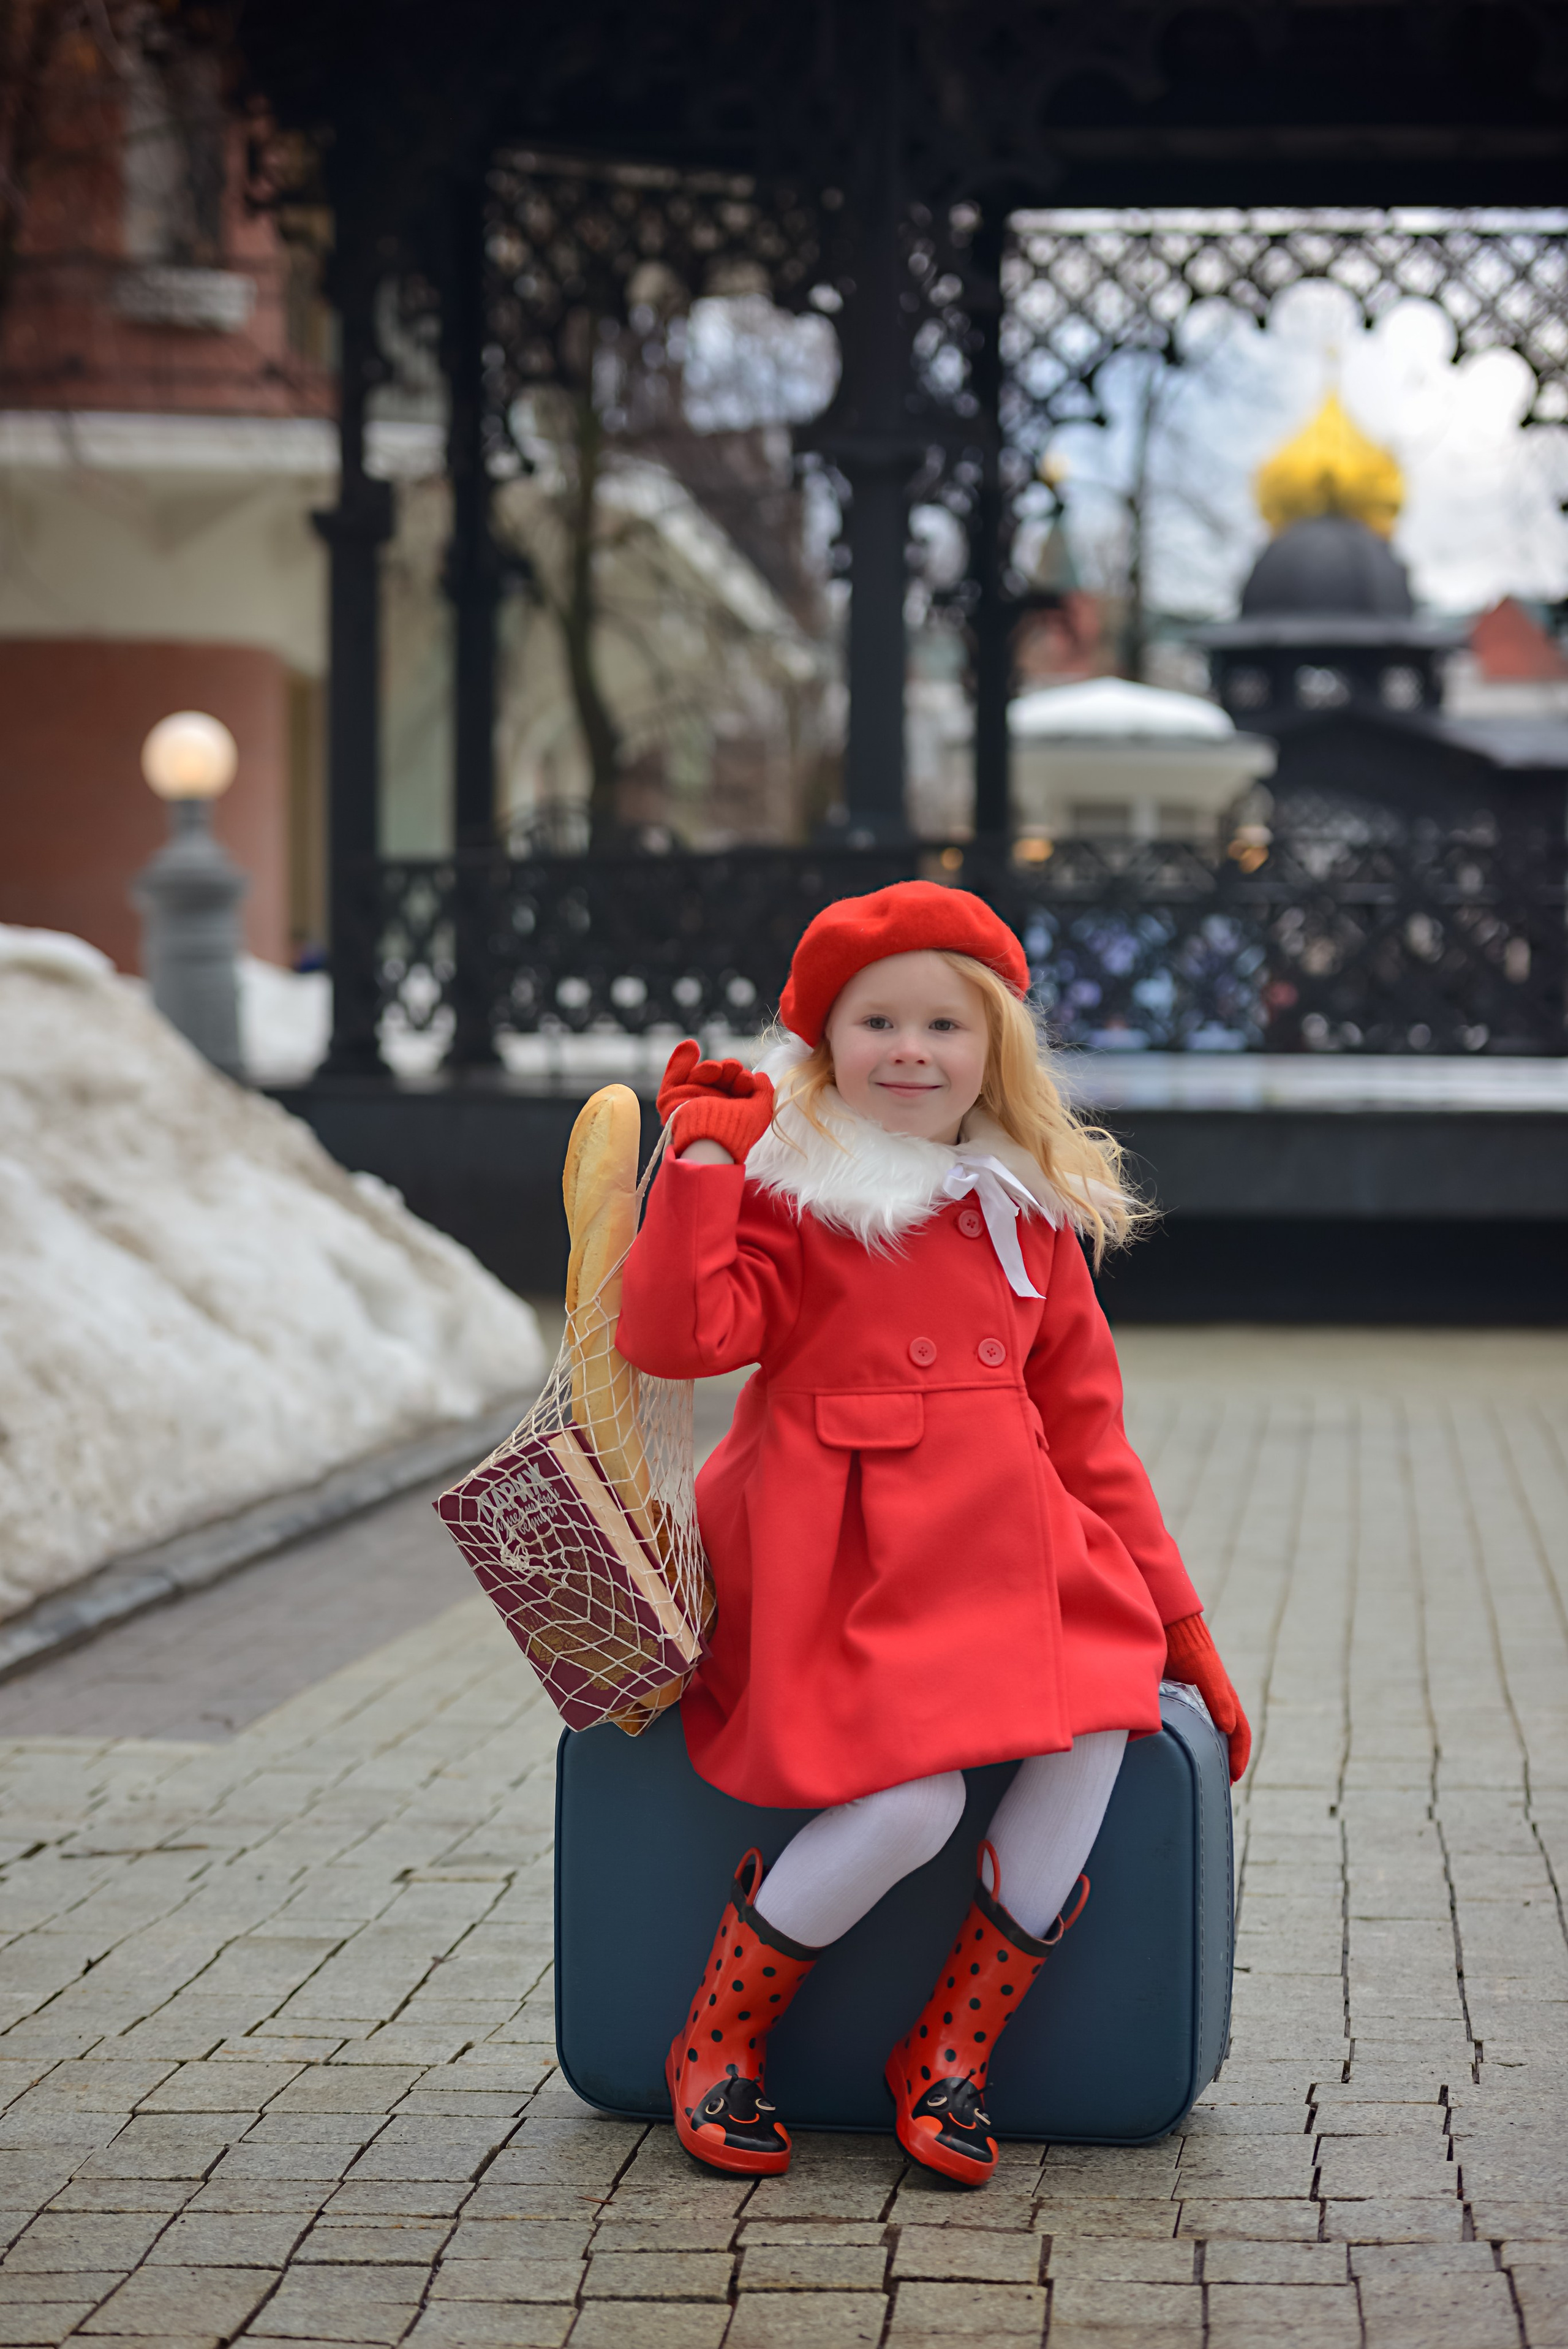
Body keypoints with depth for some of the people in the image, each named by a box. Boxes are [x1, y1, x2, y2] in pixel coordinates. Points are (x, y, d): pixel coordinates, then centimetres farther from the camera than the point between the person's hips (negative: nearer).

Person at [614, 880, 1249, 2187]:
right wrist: (703, 1153, -15)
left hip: (1012, 1559, 5)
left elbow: (1087, 1431, 19)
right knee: (911, 1801, -26)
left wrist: (1174, 1616, 17)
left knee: (1095, 1739, -23)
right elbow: (677, 1337, -16)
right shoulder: (787, 1188, 1)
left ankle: (949, 2060, -6)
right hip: (844, 1562, -5)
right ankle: (714, 2048, -1)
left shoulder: (1030, 1212, 16)